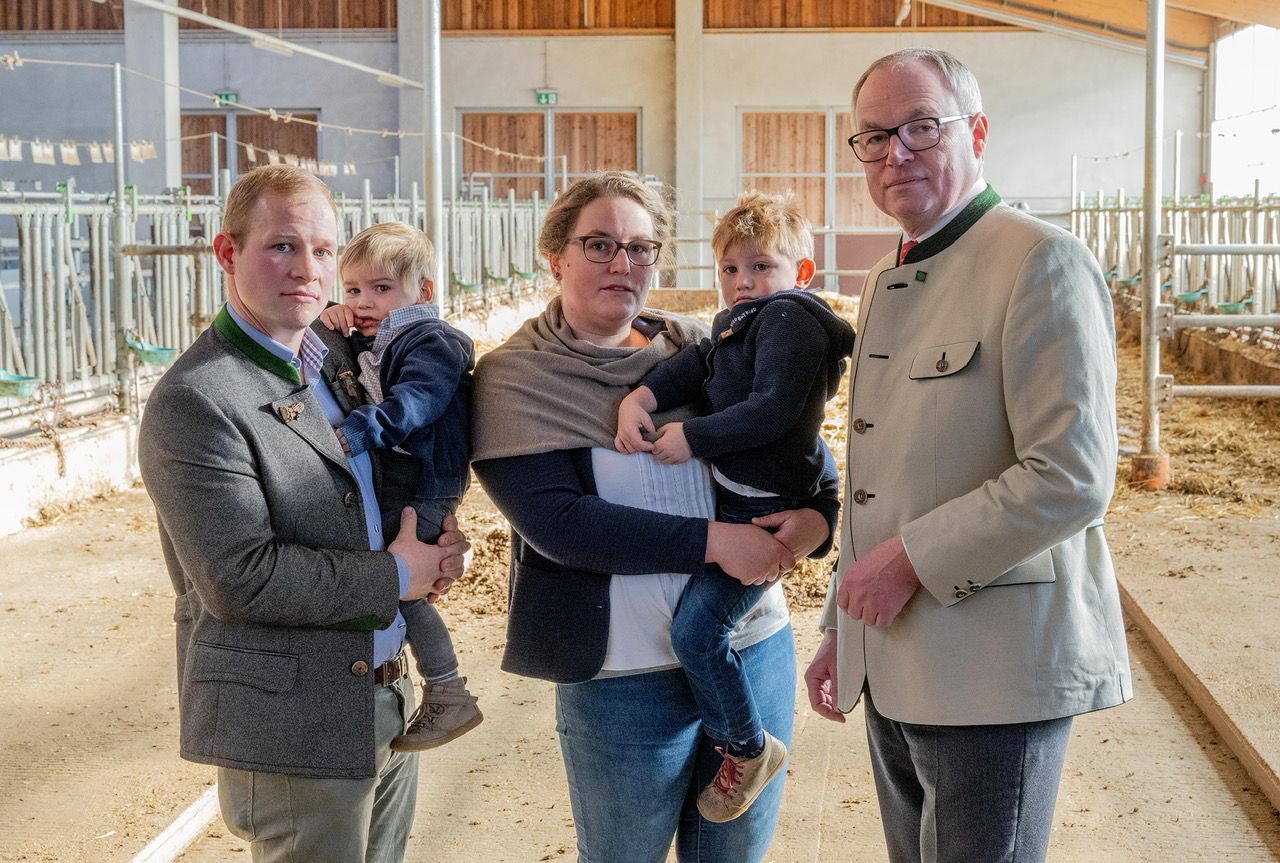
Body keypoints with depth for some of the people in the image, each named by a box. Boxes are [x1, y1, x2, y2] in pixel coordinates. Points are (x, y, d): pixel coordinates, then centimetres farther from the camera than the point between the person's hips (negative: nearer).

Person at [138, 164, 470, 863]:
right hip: (294, 733, -8)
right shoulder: (194, 402, -18)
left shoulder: (338, 361, 10)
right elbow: (240, 578, -23)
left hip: (389, 706, 8)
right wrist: (394, 575, -15)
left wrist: (434, 542, 0)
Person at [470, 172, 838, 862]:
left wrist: (818, 515, -12)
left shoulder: (697, 350, 5)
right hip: (625, 680, -4)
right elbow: (557, 521, -17)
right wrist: (712, 541, -21)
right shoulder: (514, 379, -5)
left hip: (757, 650, 4)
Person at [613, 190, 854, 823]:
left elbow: (772, 409, -25)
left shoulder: (790, 317, -14)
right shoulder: (742, 321, 17)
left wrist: (692, 439, -22)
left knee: (695, 629, -16)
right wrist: (639, 397, -14)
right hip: (728, 495, 11)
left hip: (761, 509, -11)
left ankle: (749, 749, 2)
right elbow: (697, 363, 4)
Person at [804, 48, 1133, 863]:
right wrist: (843, 628, 18)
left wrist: (912, 558, -19)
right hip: (893, 668, 8)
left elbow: (1072, 478, -22)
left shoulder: (1043, 263, -13)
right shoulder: (888, 283, 14)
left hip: (994, 670, -8)